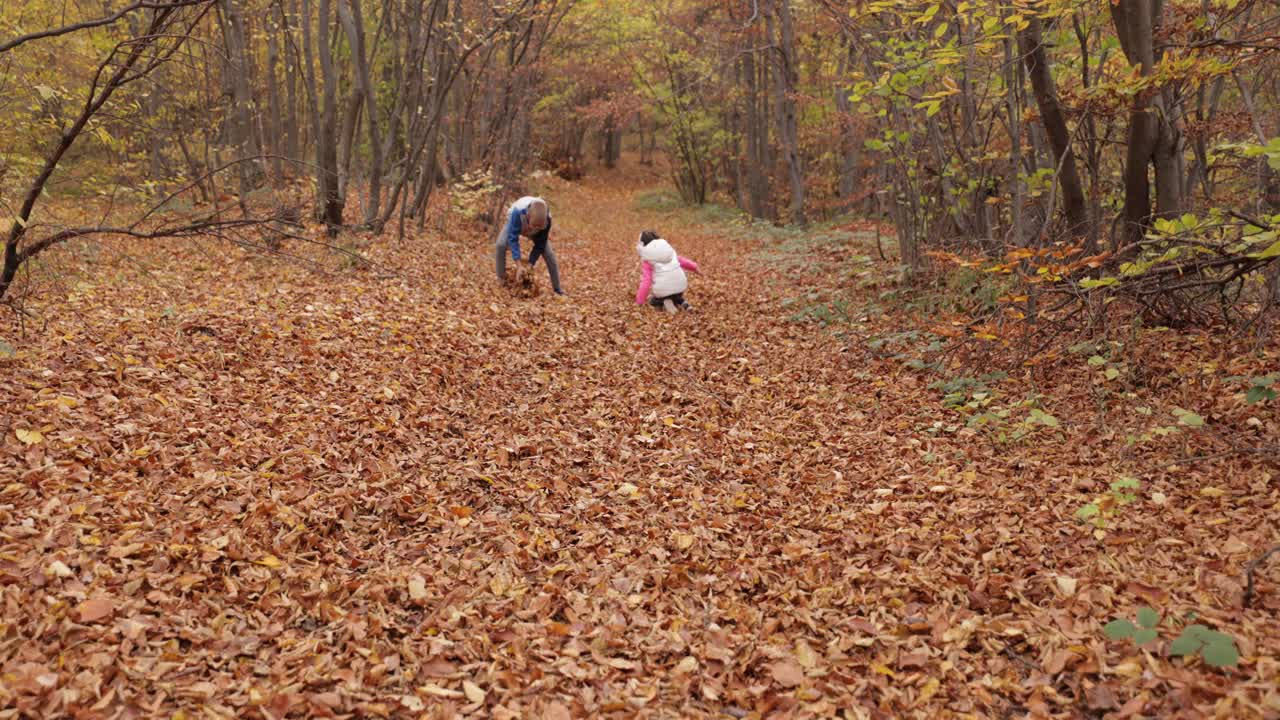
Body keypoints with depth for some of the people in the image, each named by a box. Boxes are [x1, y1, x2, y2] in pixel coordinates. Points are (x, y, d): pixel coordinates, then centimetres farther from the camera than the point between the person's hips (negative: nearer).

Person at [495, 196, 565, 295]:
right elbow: (513, 239, -43)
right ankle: (501, 280, -12)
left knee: (549, 254, -11)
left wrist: (530, 264, -31)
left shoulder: (547, 219, -39)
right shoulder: (518, 212, -47)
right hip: (515, 224, -1)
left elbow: (540, 244, -26)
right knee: (501, 245, -27)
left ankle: (557, 289, 4)